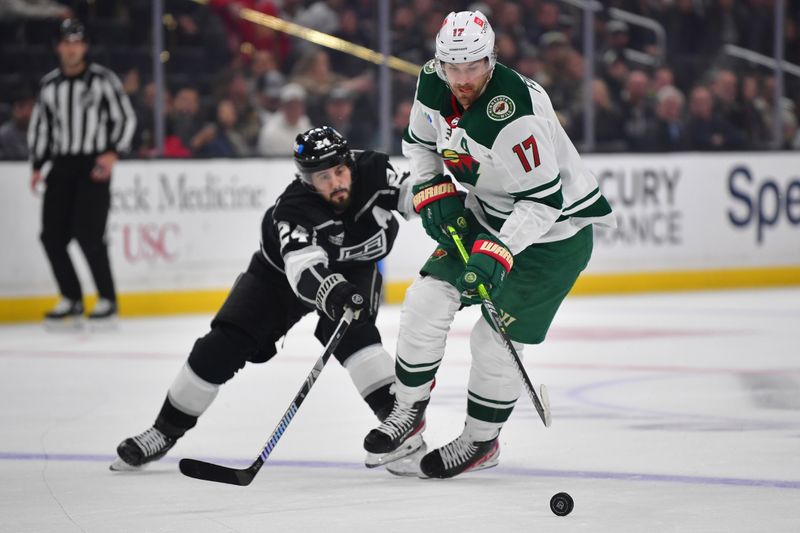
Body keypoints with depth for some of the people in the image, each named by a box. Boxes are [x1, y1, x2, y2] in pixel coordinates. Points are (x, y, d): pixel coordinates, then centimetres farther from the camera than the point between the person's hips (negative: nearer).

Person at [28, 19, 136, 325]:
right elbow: (40, 126, 19)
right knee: (52, 235, -2)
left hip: (93, 166, -5)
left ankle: (107, 300, -3)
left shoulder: (102, 80, -2)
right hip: (61, 167, 5)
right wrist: (37, 166, 12)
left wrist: (113, 152, -14)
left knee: (88, 234, -14)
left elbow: (126, 118, -1)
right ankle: (71, 300, 10)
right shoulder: (49, 85, 12)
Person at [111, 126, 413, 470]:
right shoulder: (293, 208, -38)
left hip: (353, 269, 2)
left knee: (349, 329, -31)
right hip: (282, 270, -2)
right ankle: (166, 429, 6)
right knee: (225, 343, -7)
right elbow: (303, 266, -53)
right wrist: (330, 292, -71)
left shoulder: (373, 171, -27)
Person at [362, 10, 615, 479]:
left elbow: (543, 200, -29)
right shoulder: (434, 86, -9)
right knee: (428, 300, -2)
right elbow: (421, 142, 12)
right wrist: (433, 191, -2)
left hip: (555, 230, -7)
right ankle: (408, 415, 15)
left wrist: (499, 251, -34)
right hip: (485, 216, 7)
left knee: (496, 338, -8)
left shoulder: (516, 112, -33)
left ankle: (481, 441, 13)